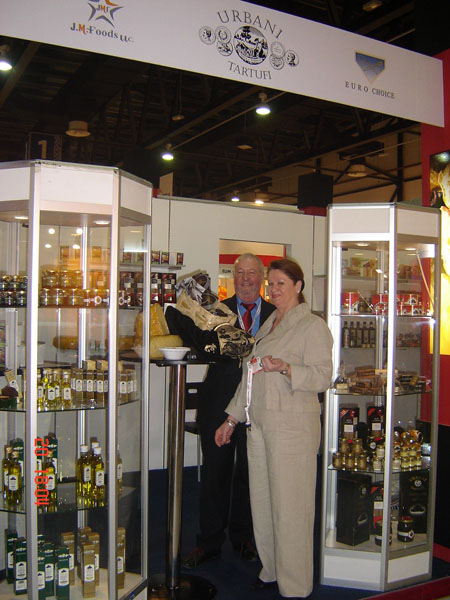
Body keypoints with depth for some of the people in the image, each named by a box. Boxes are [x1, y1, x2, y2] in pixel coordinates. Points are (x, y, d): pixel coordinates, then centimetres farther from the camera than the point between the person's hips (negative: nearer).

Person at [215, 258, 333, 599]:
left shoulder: (313, 326, -5)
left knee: (290, 507, -1)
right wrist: (232, 419, 20)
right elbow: (251, 375, 21)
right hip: (258, 423, 7)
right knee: (262, 502, 11)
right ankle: (271, 571, 27)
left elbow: (323, 376, -13)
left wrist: (284, 367, -27)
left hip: (293, 426, -7)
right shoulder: (268, 324, 18)